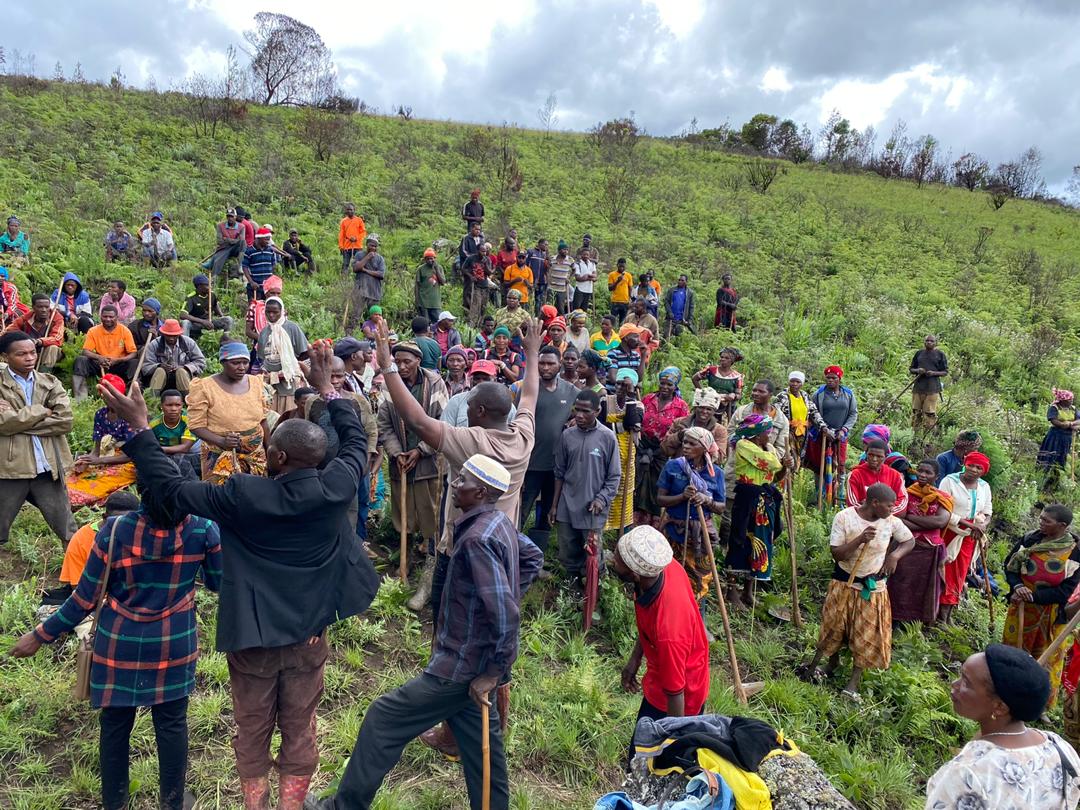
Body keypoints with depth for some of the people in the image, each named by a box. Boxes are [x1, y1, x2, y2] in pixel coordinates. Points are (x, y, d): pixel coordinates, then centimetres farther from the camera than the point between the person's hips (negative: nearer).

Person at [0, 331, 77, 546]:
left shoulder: (50, 383, 8)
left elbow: (65, 421, -5)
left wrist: (19, 420, -9)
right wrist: (43, 410, -8)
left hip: (48, 468, 2)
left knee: (68, 531, 10)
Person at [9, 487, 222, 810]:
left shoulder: (115, 531, -16)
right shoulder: (202, 528, -16)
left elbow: (86, 598, -8)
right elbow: (217, 582, 0)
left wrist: (41, 635, 6)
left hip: (120, 645, 0)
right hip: (174, 646, 0)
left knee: (115, 724, 18)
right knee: (172, 724, 15)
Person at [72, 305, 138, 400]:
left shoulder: (125, 331, -3)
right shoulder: (93, 331, 1)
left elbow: (133, 353, -7)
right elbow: (85, 351, -5)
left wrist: (117, 360, -25)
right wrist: (98, 357, -27)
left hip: (119, 366, -2)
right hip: (99, 365, 2)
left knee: (134, 363, -30)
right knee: (80, 360, -23)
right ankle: (80, 397, -31)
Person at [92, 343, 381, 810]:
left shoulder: (243, 496, -23)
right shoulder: (335, 488, -15)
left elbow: (171, 489, -15)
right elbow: (357, 442, 3)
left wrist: (139, 426, -9)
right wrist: (326, 388, 11)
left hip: (253, 633, -2)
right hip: (309, 632, 2)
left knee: (252, 729, 19)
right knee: (300, 728, 17)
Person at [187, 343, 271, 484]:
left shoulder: (256, 382, 4)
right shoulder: (204, 387, -9)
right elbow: (196, 425, -9)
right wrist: (221, 441, -25)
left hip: (256, 455, 4)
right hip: (221, 457, -4)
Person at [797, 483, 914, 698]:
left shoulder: (892, 522, -11)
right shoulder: (844, 517, -18)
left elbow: (909, 541, 7)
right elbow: (836, 554, -18)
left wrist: (895, 555, -13)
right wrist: (860, 540, -33)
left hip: (873, 587, 1)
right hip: (844, 582, -1)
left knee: (866, 635, 3)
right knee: (833, 626, 10)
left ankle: (853, 682, 14)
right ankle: (833, 662, 37)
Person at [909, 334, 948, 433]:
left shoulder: (940, 354, 5)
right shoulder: (919, 353, 13)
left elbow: (945, 372, 6)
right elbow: (911, 369, 18)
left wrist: (934, 373, -13)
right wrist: (918, 370, -4)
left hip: (932, 388, -3)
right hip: (918, 387, 3)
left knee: (930, 413, -6)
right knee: (915, 412, 2)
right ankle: (915, 433, 8)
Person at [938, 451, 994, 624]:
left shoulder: (984, 487, 7)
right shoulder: (949, 481, -11)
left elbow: (987, 513, 9)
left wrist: (982, 526, -14)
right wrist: (968, 524, -22)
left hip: (970, 537, 5)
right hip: (949, 533, -5)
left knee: (960, 575, 10)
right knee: (946, 573, -3)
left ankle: (948, 613, 19)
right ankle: (942, 615, 6)